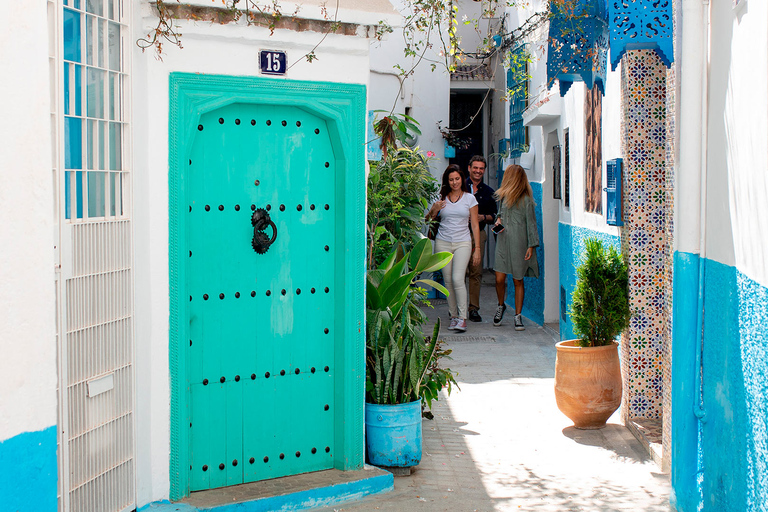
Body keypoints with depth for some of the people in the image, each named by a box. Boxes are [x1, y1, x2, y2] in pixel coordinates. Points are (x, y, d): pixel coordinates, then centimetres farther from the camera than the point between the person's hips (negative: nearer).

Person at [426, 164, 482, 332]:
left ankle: (462, 318, -11)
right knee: (448, 281, 1)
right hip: (443, 243, 2)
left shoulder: (469, 198, 5)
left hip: (462, 243, -2)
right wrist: (434, 210, -8)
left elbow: (475, 225, 6)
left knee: (458, 279, -15)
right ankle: (454, 316, 12)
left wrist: (477, 249, 0)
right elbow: (428, 219, 14)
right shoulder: (441, 198, 8)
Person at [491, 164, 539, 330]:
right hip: (503, 242, 4)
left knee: (518, 281, 3)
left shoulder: (526, 199, -7)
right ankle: (501, 306, 25)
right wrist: (498, 219, 6)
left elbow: (531, 223, -6)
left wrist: (532, 245, -9)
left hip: (519, 244, -4)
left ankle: (518, 316, 12)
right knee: (499, 279, -2)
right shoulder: (503, 196, 11)